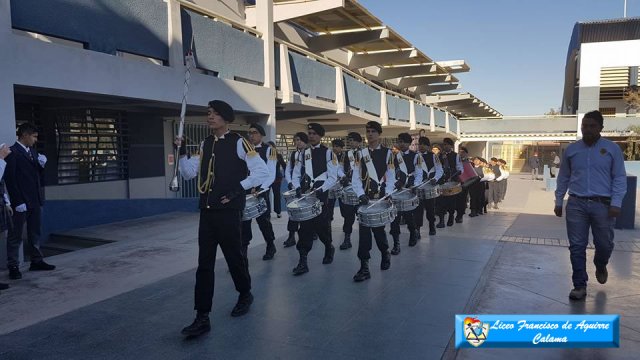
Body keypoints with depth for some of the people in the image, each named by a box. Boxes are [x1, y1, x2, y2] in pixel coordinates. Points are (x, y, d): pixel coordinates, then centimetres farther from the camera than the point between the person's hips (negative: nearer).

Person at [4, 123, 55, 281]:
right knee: (15, 236, 3)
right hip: (21, 202, -8)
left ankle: (36, 261, 25)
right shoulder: (12, 152, -10)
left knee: (35, 233, 15)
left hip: (35, 200, 8)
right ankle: (13, 267, 10)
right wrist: (18, 201, -18)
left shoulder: (33, 151, 13)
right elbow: (10, 179, -14)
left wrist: (41, 165, -3)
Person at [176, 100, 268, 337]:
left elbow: (262, 172, -9)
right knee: (204, 263, 4)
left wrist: (238, 187, -16)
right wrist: (181, 153, 1)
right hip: (207, 211, 6)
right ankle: (202, 318, 9)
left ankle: (245, 295, 36)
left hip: (229, 211, -6)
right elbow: (189, 173, 15)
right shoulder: (205, 144, 12)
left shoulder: (239, 143, -8)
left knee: (234, 256, 8)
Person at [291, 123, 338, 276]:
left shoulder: (328, 153, -2)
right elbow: (296, 174, 11)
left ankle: (329, 248, 35)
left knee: (322, 225, 5)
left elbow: (333, 177, -6)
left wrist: (320, 190, -17)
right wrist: (298, 188, -7)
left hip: (321, 195, -3)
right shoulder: (303, 153, 10)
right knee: (305, 227, -1)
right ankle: (302, 261, 1)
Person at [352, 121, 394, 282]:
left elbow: (391, 178, 0)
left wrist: (387, 196, -13)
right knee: (364, 230, -4)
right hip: (365, 197, 1)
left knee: (378, 227, 5)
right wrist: (361, 194, -14)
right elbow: (356, 178, 0)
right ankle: (364, 267, 0)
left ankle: (385, 254, 35)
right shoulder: (361, 153, 6)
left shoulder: (387, 153, 3)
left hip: (381, 197, -1)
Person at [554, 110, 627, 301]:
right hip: (576, 204, 1)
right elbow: (563, 177, 13)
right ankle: (580, 285, 9)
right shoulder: (571, 149, 8)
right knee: (577, 246, 1)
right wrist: (558, 201, 10)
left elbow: (620, 178, 0)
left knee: (604, 244, 10)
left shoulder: (612, 148, 2)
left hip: (603, 204, -1)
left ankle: (600, 266, 43)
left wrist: (616, 203, -10)